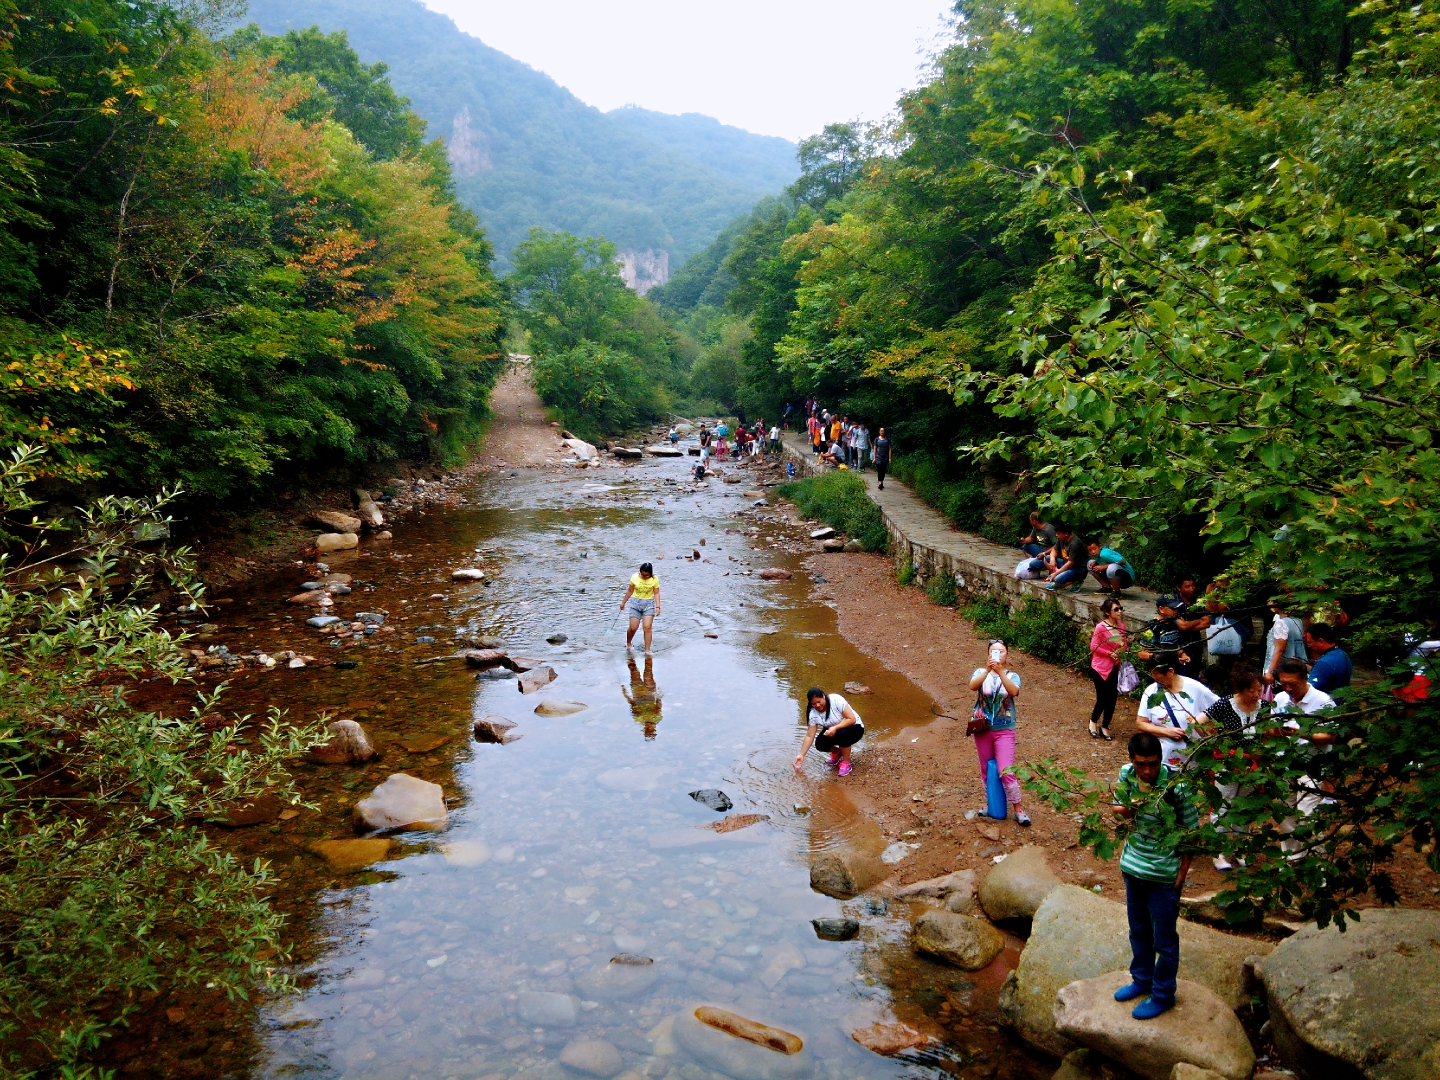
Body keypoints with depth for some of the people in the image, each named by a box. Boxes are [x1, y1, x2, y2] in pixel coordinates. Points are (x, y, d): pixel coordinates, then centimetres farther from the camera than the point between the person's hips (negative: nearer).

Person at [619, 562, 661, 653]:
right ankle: (628, 643, 29)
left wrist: (658, 606, -14)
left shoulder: (654, 579, -7)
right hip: (635, 604, 1)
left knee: (647, 627, -12)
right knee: (633, 627, -1)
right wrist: (623, 602, 14)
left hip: (649, 604, -1)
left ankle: (647, 650, -7)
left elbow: (656, 593, -5)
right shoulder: (634, 577, -5)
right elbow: (630, 591, 7)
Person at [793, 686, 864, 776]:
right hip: (832, 731, 5)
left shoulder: (836, 700, -28)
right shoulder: (813, 714, -15)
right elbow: (809, 736, -11)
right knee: (820, 744, -22)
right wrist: (801, 755, -17)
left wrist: (835, 728, -39)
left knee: (842, 734, -37)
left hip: (854, 727, -5)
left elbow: (852, 719, -28)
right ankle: (837, 753, 11)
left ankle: (846, 762, -13)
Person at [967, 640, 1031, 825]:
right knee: (986, 770, 13)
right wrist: (987, 670, -37)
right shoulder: (981, 673, 0)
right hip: (983, 729, 2)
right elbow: (973, 686, -22)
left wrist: (1000, 671, -36)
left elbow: (1013, 691, -23)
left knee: (1006, 772, -9)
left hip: (1005, 731, -2)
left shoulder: (1012, 676, 0)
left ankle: (1018, 810, 2)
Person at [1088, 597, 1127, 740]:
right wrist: (1110, 654, -19)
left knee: (1112, 699, 9)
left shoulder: (1121, 626, 1)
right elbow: (1094, 647, -15)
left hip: (1115, 668, 5)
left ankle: (1105, 728, 25)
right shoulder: (1101, 627, -17)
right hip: (1100, 668, -5)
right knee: (1102, 699, 2)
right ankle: (1093, 721, 29)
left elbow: (1123, 646, 13)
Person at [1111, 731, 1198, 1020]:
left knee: (1164, 938, 11)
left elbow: (1191, 830, -14)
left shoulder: (1175, 785, -24)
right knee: (1138, 931, 23)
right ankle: (1142, 980, 43)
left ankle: (1163, 995, 29)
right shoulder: (1126, 774, -9)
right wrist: (1125, 809, -18)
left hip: (1163, 874, -5)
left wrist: (1182, 871, -13)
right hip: (1133, 866, 5)